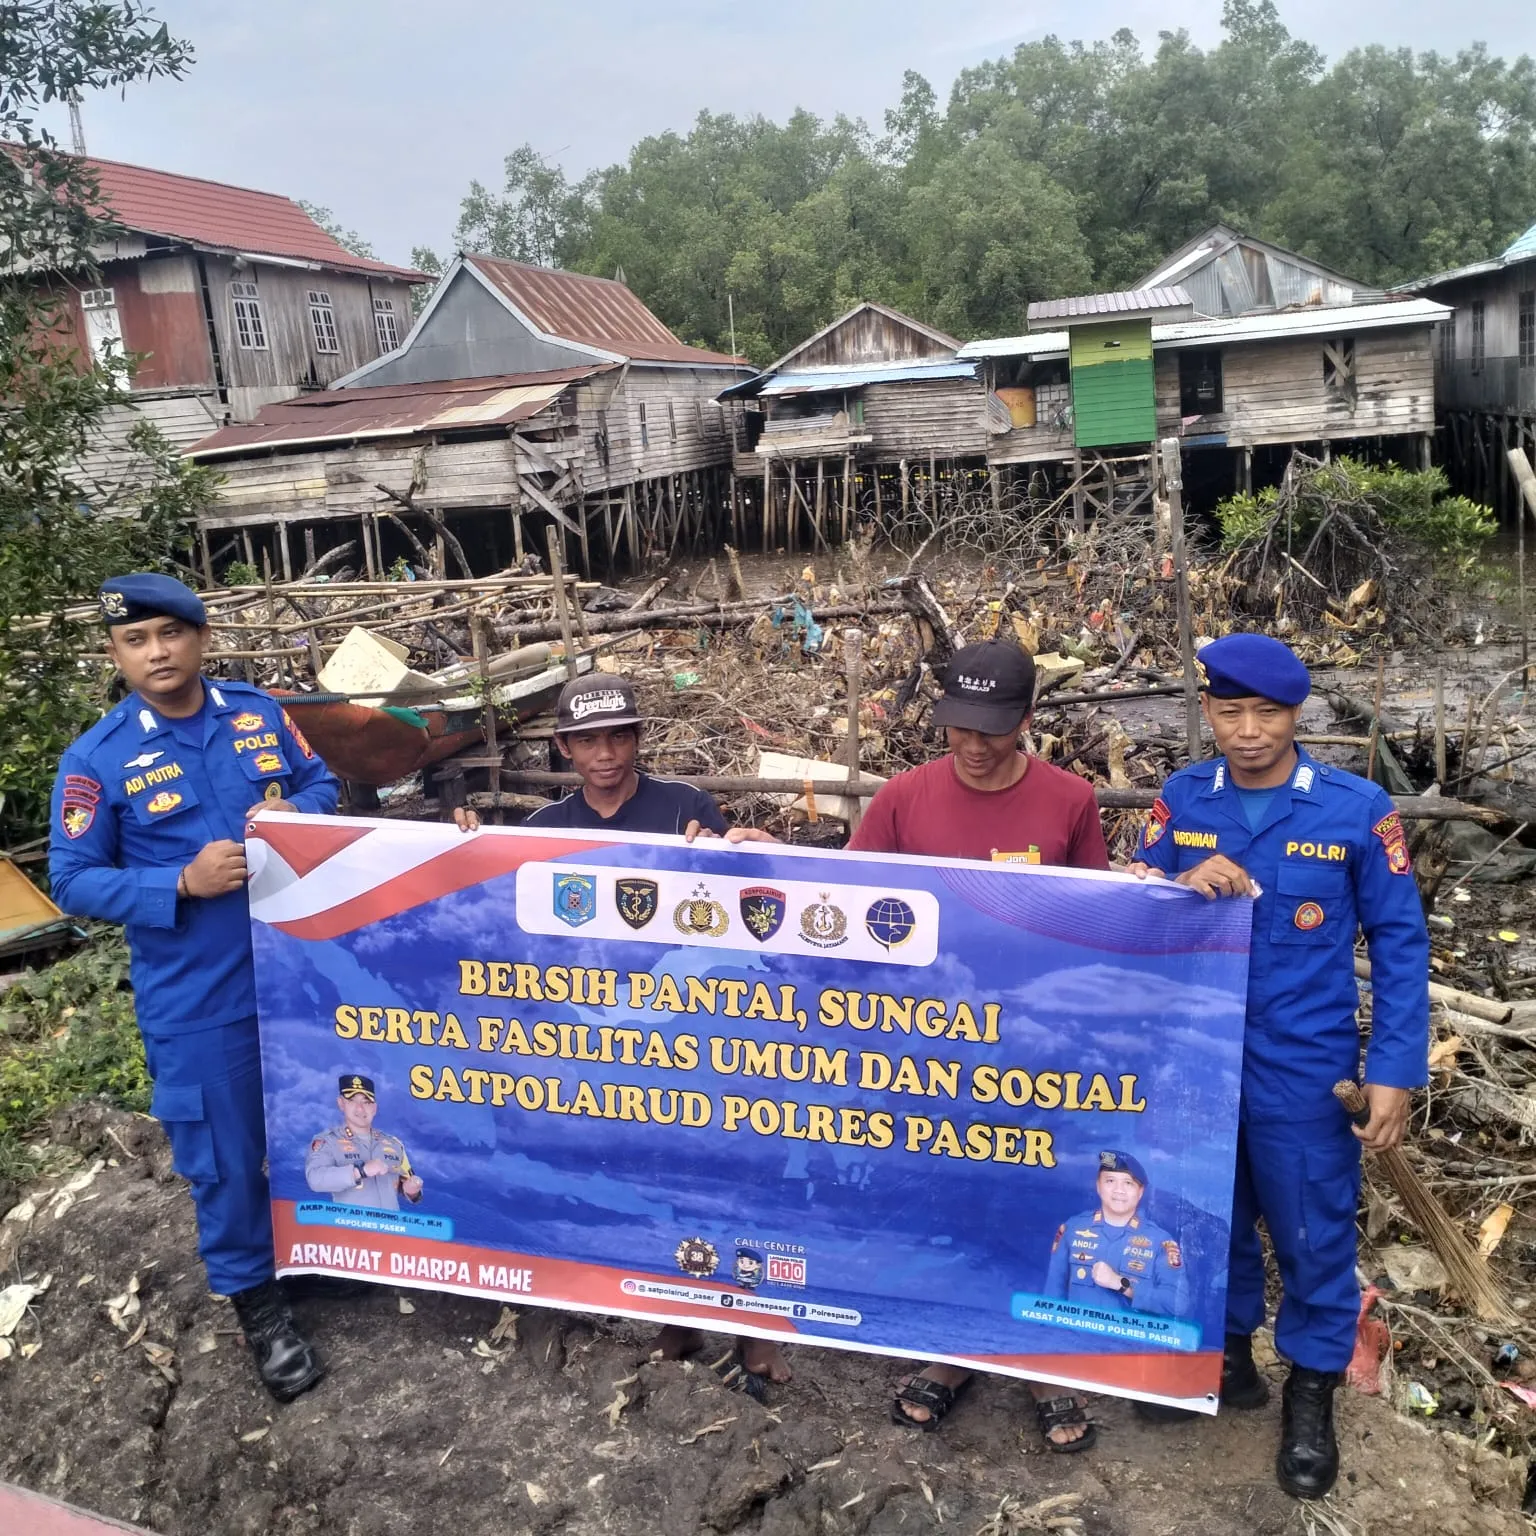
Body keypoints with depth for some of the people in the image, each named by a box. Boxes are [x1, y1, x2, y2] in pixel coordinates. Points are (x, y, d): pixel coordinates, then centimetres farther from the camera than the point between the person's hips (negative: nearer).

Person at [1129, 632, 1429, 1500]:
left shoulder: (1357, 808, -10)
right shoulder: (1180, 801, -2)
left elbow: (1400, 942, -5)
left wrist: (1395, 1072, -9)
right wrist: (1182, 889, -22)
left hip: (1302, 1067, -2)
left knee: (1312, 1231, 11)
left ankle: (1313, 1395, 32)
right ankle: (1227, 1355, 40)